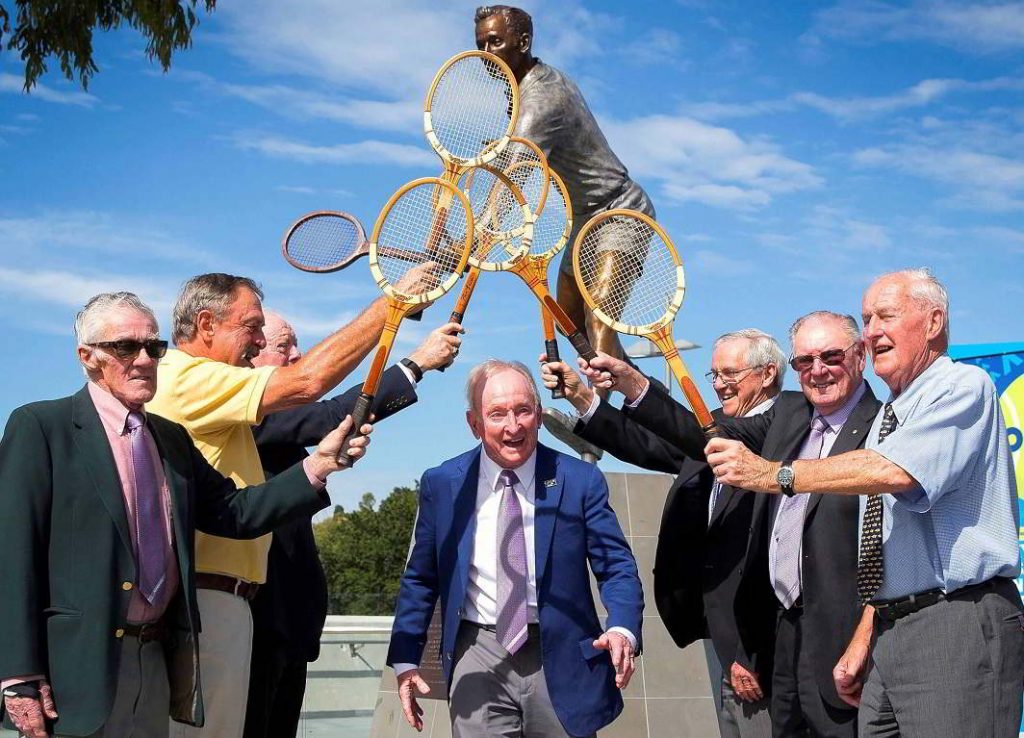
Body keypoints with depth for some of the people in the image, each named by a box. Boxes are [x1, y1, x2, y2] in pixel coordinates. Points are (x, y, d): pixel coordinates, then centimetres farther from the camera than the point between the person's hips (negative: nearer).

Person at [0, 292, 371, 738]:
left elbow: (233, 512, 7)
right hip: (77, 666, -6)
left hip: (157, 662, 6)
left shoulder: (172, 437, 16)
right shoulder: (40, 427, -3)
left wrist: (319, 464, -6)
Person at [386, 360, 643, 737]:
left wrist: (623, 630, -22)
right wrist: (405, 659, 1)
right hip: (478, 659, 1)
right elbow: (420, 578, 8)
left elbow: (616, 567, -3)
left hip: (561, 655, 0)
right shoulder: (441, 484, 0)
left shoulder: (580, 480, -4)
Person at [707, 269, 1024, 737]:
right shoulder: (887, 416, 20)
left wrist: (773, 474, -19)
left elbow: (895, 472, -24)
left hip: (959, 628, -8)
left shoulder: (963, 386, -7)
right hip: (890, 632, 8)